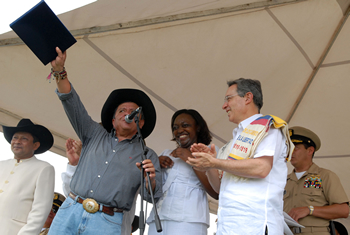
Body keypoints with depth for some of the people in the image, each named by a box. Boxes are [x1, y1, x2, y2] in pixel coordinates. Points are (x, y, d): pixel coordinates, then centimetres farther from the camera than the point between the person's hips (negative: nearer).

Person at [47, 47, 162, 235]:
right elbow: (72, 103, 10)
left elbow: (152, 196, 1)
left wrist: (150, 180, -21)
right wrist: (59, 71, 0)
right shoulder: (95, 135, 16)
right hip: (69, 212, 3)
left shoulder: (147, 156, 8)